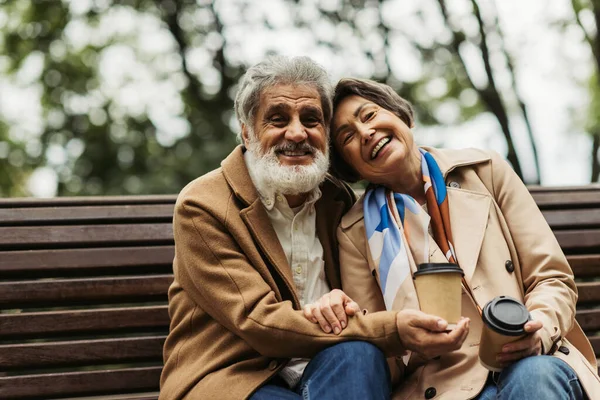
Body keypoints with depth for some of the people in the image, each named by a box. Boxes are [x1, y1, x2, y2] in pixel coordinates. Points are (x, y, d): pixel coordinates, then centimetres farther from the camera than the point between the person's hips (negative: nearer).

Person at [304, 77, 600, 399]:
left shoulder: (484, 171, 10)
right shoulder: (356, 232, 9)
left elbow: (553, 280, 9)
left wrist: (540, 328, -13)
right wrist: (341, 320, -15)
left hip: (532, 364, 1)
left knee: (535, 374, -33)